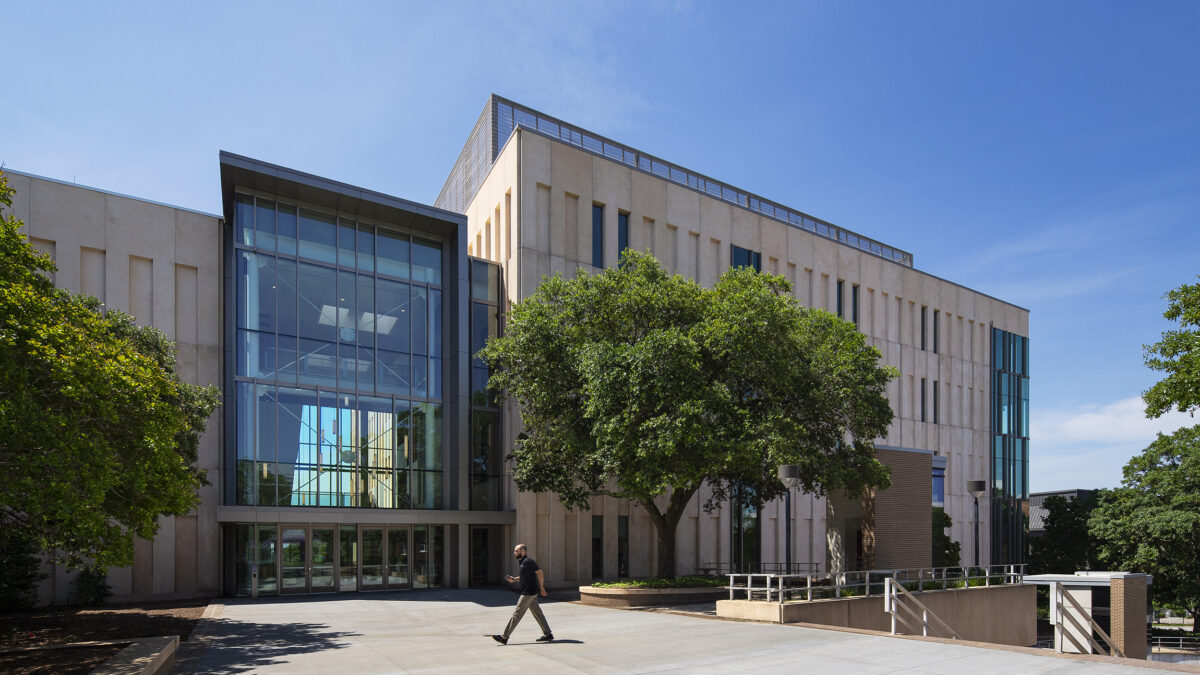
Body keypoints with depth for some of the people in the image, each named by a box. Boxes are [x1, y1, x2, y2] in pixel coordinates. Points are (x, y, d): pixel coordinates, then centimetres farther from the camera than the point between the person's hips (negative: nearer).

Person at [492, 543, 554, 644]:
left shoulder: (528, 561, -16)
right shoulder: (522, 562, 15)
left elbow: (539, 572, -18)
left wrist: (541, 588, -15)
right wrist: (514, 579, 10)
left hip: (529, 593, -10)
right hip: (528, 592, 10)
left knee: (517, 614, -7)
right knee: (537, 613, 12)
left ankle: (504, 637, -4)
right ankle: (548, 634, 17)